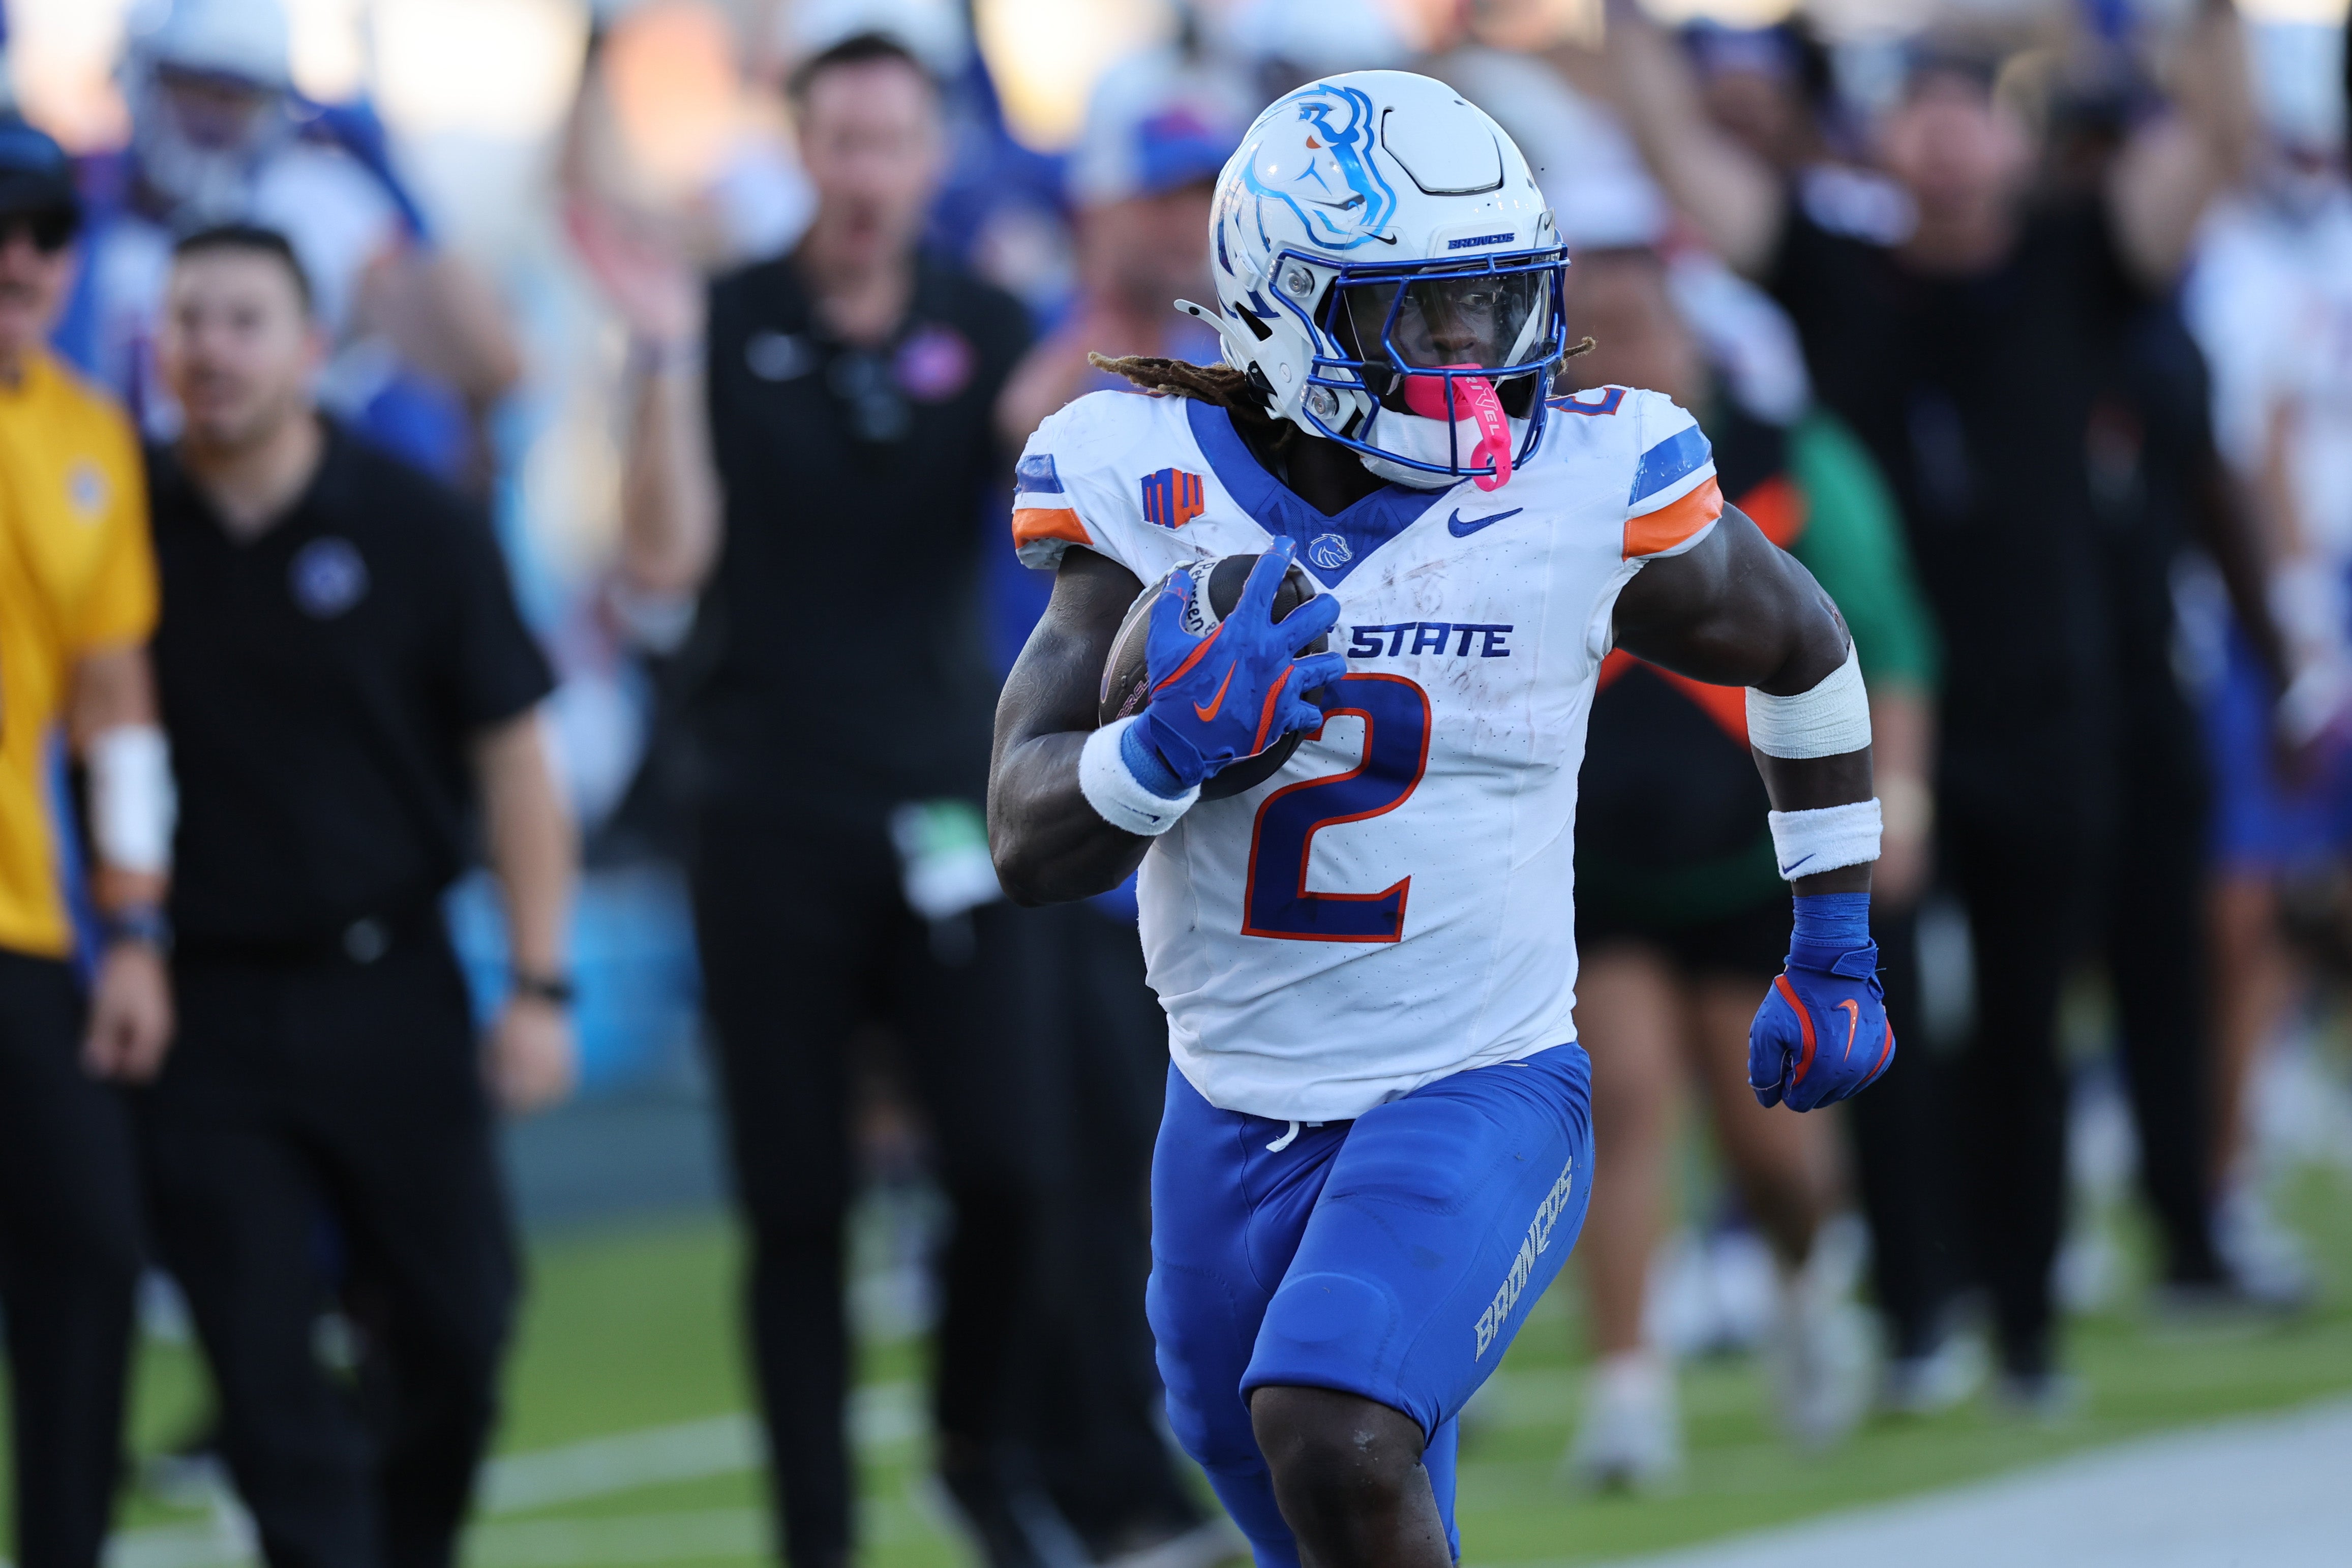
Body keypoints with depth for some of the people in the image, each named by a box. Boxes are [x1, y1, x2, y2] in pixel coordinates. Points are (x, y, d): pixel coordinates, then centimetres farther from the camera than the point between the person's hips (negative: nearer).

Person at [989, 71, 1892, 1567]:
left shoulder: (1587, 487, -11)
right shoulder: (1156, 493, -8)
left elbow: (1802, 650, 10)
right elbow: (1031, 843, -12)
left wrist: (1837, 953, 16)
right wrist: (1171, 743, -33)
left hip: (1482, 1092, -3)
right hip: (1236, 1114, 3)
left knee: (1335, 1437, -29)